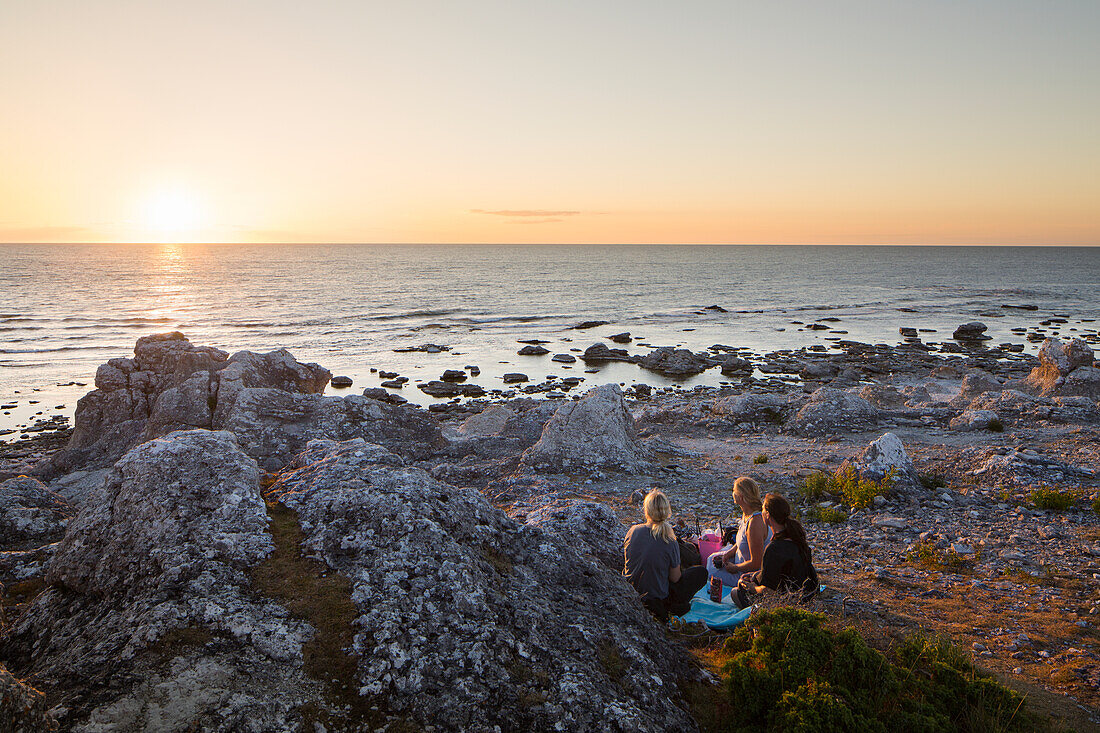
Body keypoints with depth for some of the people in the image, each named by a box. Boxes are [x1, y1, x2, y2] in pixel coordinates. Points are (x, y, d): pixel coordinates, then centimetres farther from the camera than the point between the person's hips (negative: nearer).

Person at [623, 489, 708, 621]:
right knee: (701, 572, 9)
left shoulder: (633, 531, -12)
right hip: (657, 595, -5)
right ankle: (674, 605, 2)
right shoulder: (670, 543, -23)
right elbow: (675, 578, -11)